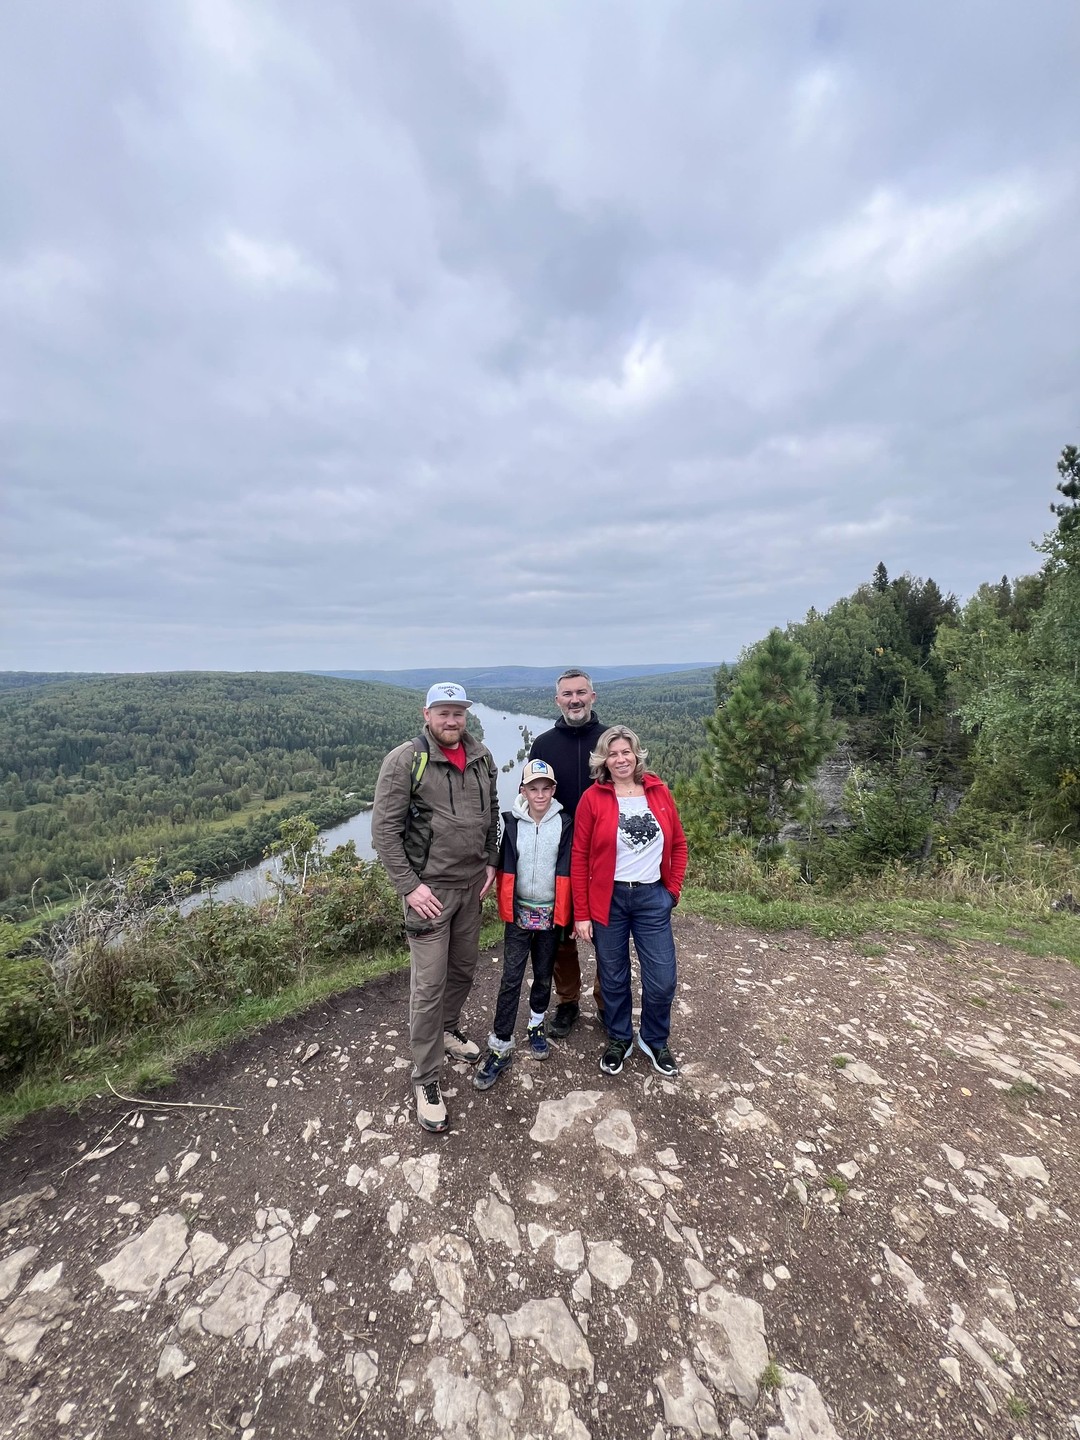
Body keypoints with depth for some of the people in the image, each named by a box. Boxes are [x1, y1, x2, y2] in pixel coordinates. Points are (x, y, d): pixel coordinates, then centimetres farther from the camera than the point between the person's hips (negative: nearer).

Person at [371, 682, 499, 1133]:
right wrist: (409, 885, -17)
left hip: (472, 884, 6)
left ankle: (449, 1031, 48)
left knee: (464, 968, 21)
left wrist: (491, 862, 7)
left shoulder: (481, 757, 2)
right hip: (429, 888, -5)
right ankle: (426, 1081, 24)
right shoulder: (405, 760, -15)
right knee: (429, 985, 3)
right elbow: (384, 829, -14)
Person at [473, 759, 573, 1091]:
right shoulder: (511, 823, -7)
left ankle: (536, 1025, 40)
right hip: (520, 913, 0)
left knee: (544, 975, 17)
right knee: (511, 979, 3)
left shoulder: (565, 824, -7)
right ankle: (500, 1047, 16)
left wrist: (564, 914, -3)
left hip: (550, 914, 1)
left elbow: (567, 872, -4)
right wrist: (506, 908, -2)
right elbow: (504, 868, 0)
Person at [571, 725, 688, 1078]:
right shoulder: (592, 798, -10)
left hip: (652, 897, 2)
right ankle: (618, 1040, 40)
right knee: (613, 978, 13)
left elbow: (678, 844, 8)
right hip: (608, 899, -2)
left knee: (662, 980, 8)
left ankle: (654, 1041, 37)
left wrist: (673, 889, 3)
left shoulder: (659, 791, -1)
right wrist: (581, 913, -7)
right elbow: (579, 857, -7)